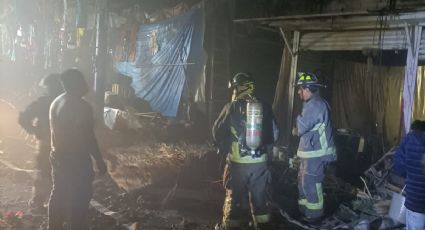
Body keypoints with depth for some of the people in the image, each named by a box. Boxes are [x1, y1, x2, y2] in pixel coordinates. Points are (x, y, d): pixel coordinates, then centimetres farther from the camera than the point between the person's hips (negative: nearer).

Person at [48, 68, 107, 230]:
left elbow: (57, 130, 13)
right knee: (79, 199, 3)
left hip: (57, 156, 9)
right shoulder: (82, 106, -20)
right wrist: (100, 161, -13)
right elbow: (88, 138, -20)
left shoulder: (56, 102, 6)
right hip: (76, 159, -9)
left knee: (58, 195, 19)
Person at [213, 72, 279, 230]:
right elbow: (274, 135, 8)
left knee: (234, 197, 10)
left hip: (238, 162, -3)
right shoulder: (264, 107, 2)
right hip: (259, 162, 3)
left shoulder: (232, 107, -7)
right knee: (260, 197, 14)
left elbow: (217, 131, 1)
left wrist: (225, 149, 16)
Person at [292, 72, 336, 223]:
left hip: (316, 153, -10)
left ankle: (314, 215, 10)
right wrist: (298, 131, 2)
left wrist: (296, 131, 1)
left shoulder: (315, 105, -20)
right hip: (311, 151, 10)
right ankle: (305, 210, 30)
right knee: (304, 182, 18)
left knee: (310, 184, -2)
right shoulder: (314, 103, 15)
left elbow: (301, 127, -21)